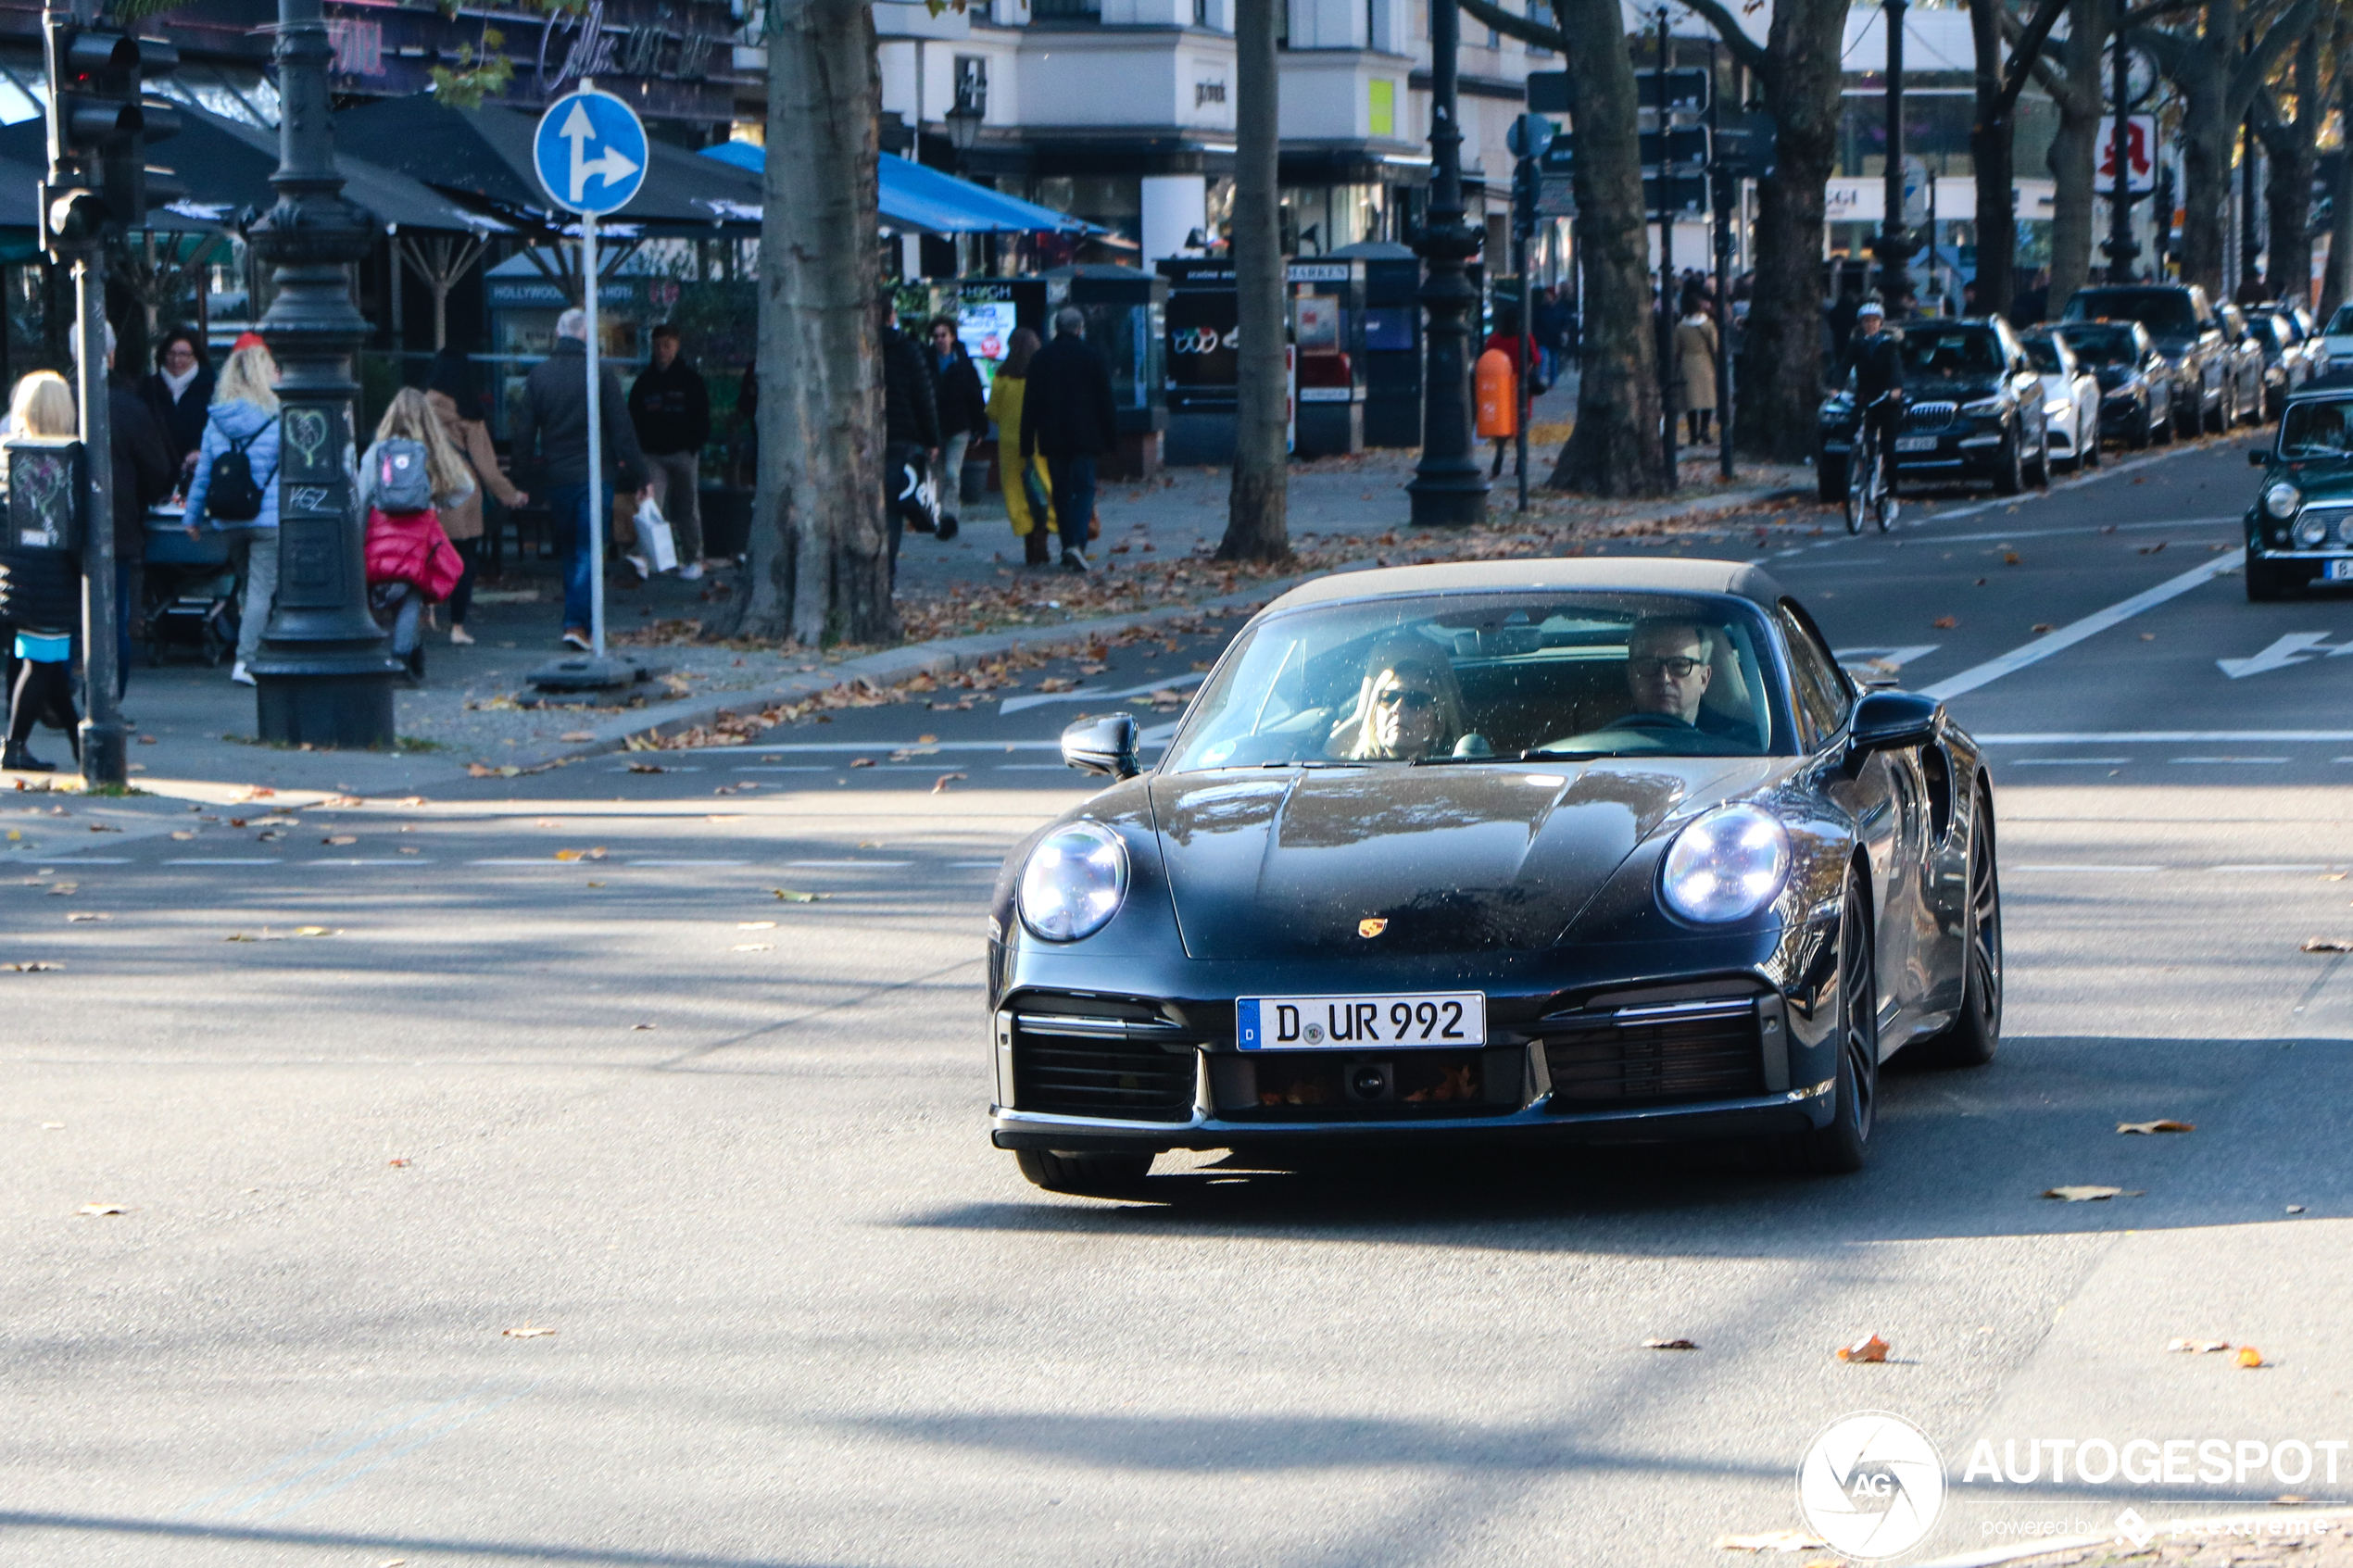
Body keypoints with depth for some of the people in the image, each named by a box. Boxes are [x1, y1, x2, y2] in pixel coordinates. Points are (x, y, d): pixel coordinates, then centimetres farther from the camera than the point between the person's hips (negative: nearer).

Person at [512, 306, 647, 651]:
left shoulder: (538, 374, 2)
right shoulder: (600, 373, -9)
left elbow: (524, 432, 5)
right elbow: (622, 429, -7)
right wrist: (638, 476, -2)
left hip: (557, 477, 3)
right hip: (596, 476, -3)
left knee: (571, 549, 16)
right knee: (588, 550, -1)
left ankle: (577, 619, 19)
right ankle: (576, 622, -12)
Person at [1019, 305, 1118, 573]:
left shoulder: (1041, 358, 4)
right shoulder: (1092, 355, -3)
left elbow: (1030, 404, 5)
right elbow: (1105, 400, -2)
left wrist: (1027, 445, 8)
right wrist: (1112, 439, 4)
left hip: (1052, 438, 2)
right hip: (1085, 436, -2)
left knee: (1061, 491, 10)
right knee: (1084, 488, -1)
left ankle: (1068, 547, 10)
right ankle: (1076, 544, -21)